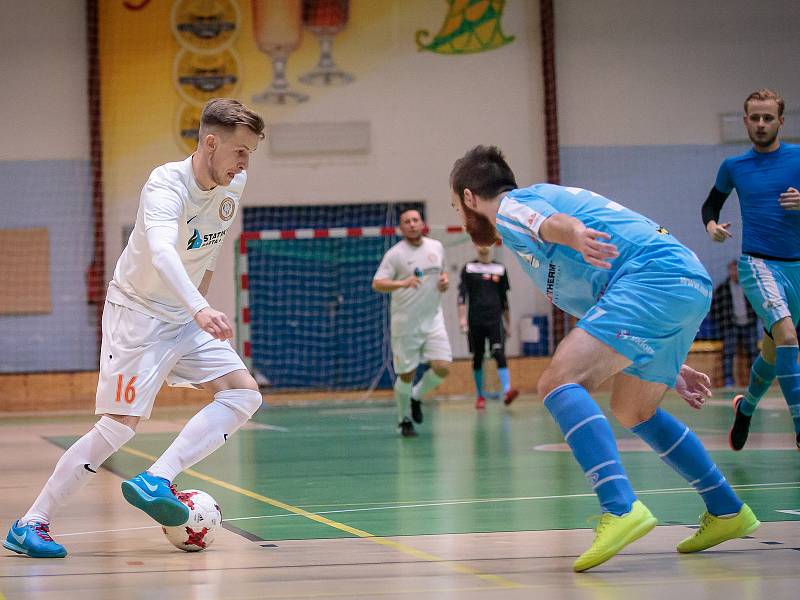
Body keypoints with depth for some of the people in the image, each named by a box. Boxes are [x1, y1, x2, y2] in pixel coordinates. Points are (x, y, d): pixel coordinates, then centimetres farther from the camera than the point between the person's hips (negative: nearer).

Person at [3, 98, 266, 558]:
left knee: (244, 393, -10)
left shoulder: (234, 185, -3)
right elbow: (161, 251, -46)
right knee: (123, 424, -11)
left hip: (187, 316, 7)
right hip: (137, 313, -7)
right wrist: (199, 309, -60)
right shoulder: (166, 185, -26)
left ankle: (155, 481, -19)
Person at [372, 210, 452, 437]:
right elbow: (377, 284, -15)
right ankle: (404, 420, 22)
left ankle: (416, 396, 20)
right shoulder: (395, 254, -8)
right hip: (406, 322, -4)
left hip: (433, 319, 4)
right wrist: (402, 283, -31)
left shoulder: (436, 246, 8)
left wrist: (445, 280, 1)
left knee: (443, 367, -9)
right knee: (407, 374, 1)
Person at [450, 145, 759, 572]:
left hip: (654, 276, -10)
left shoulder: (510, 207, 5)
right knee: (633, 412, 26)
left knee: (559, 382, -19)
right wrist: (668, 367, 36)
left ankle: (621, 508, -35)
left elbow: (557, 222, -23)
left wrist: (577, 237, -46)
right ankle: (726, 512, 33)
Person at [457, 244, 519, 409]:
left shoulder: (500, 269, 11)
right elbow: (462, 295, -1)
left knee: (499, 353, -16)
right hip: (475, 320, 0)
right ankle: (480, 396, 15)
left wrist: (507, 322, 17)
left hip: (495, 319, 0)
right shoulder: (468, 269, 5)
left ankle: (507, 391, -27)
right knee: (477, 358, 5)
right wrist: (462, 318, -11)